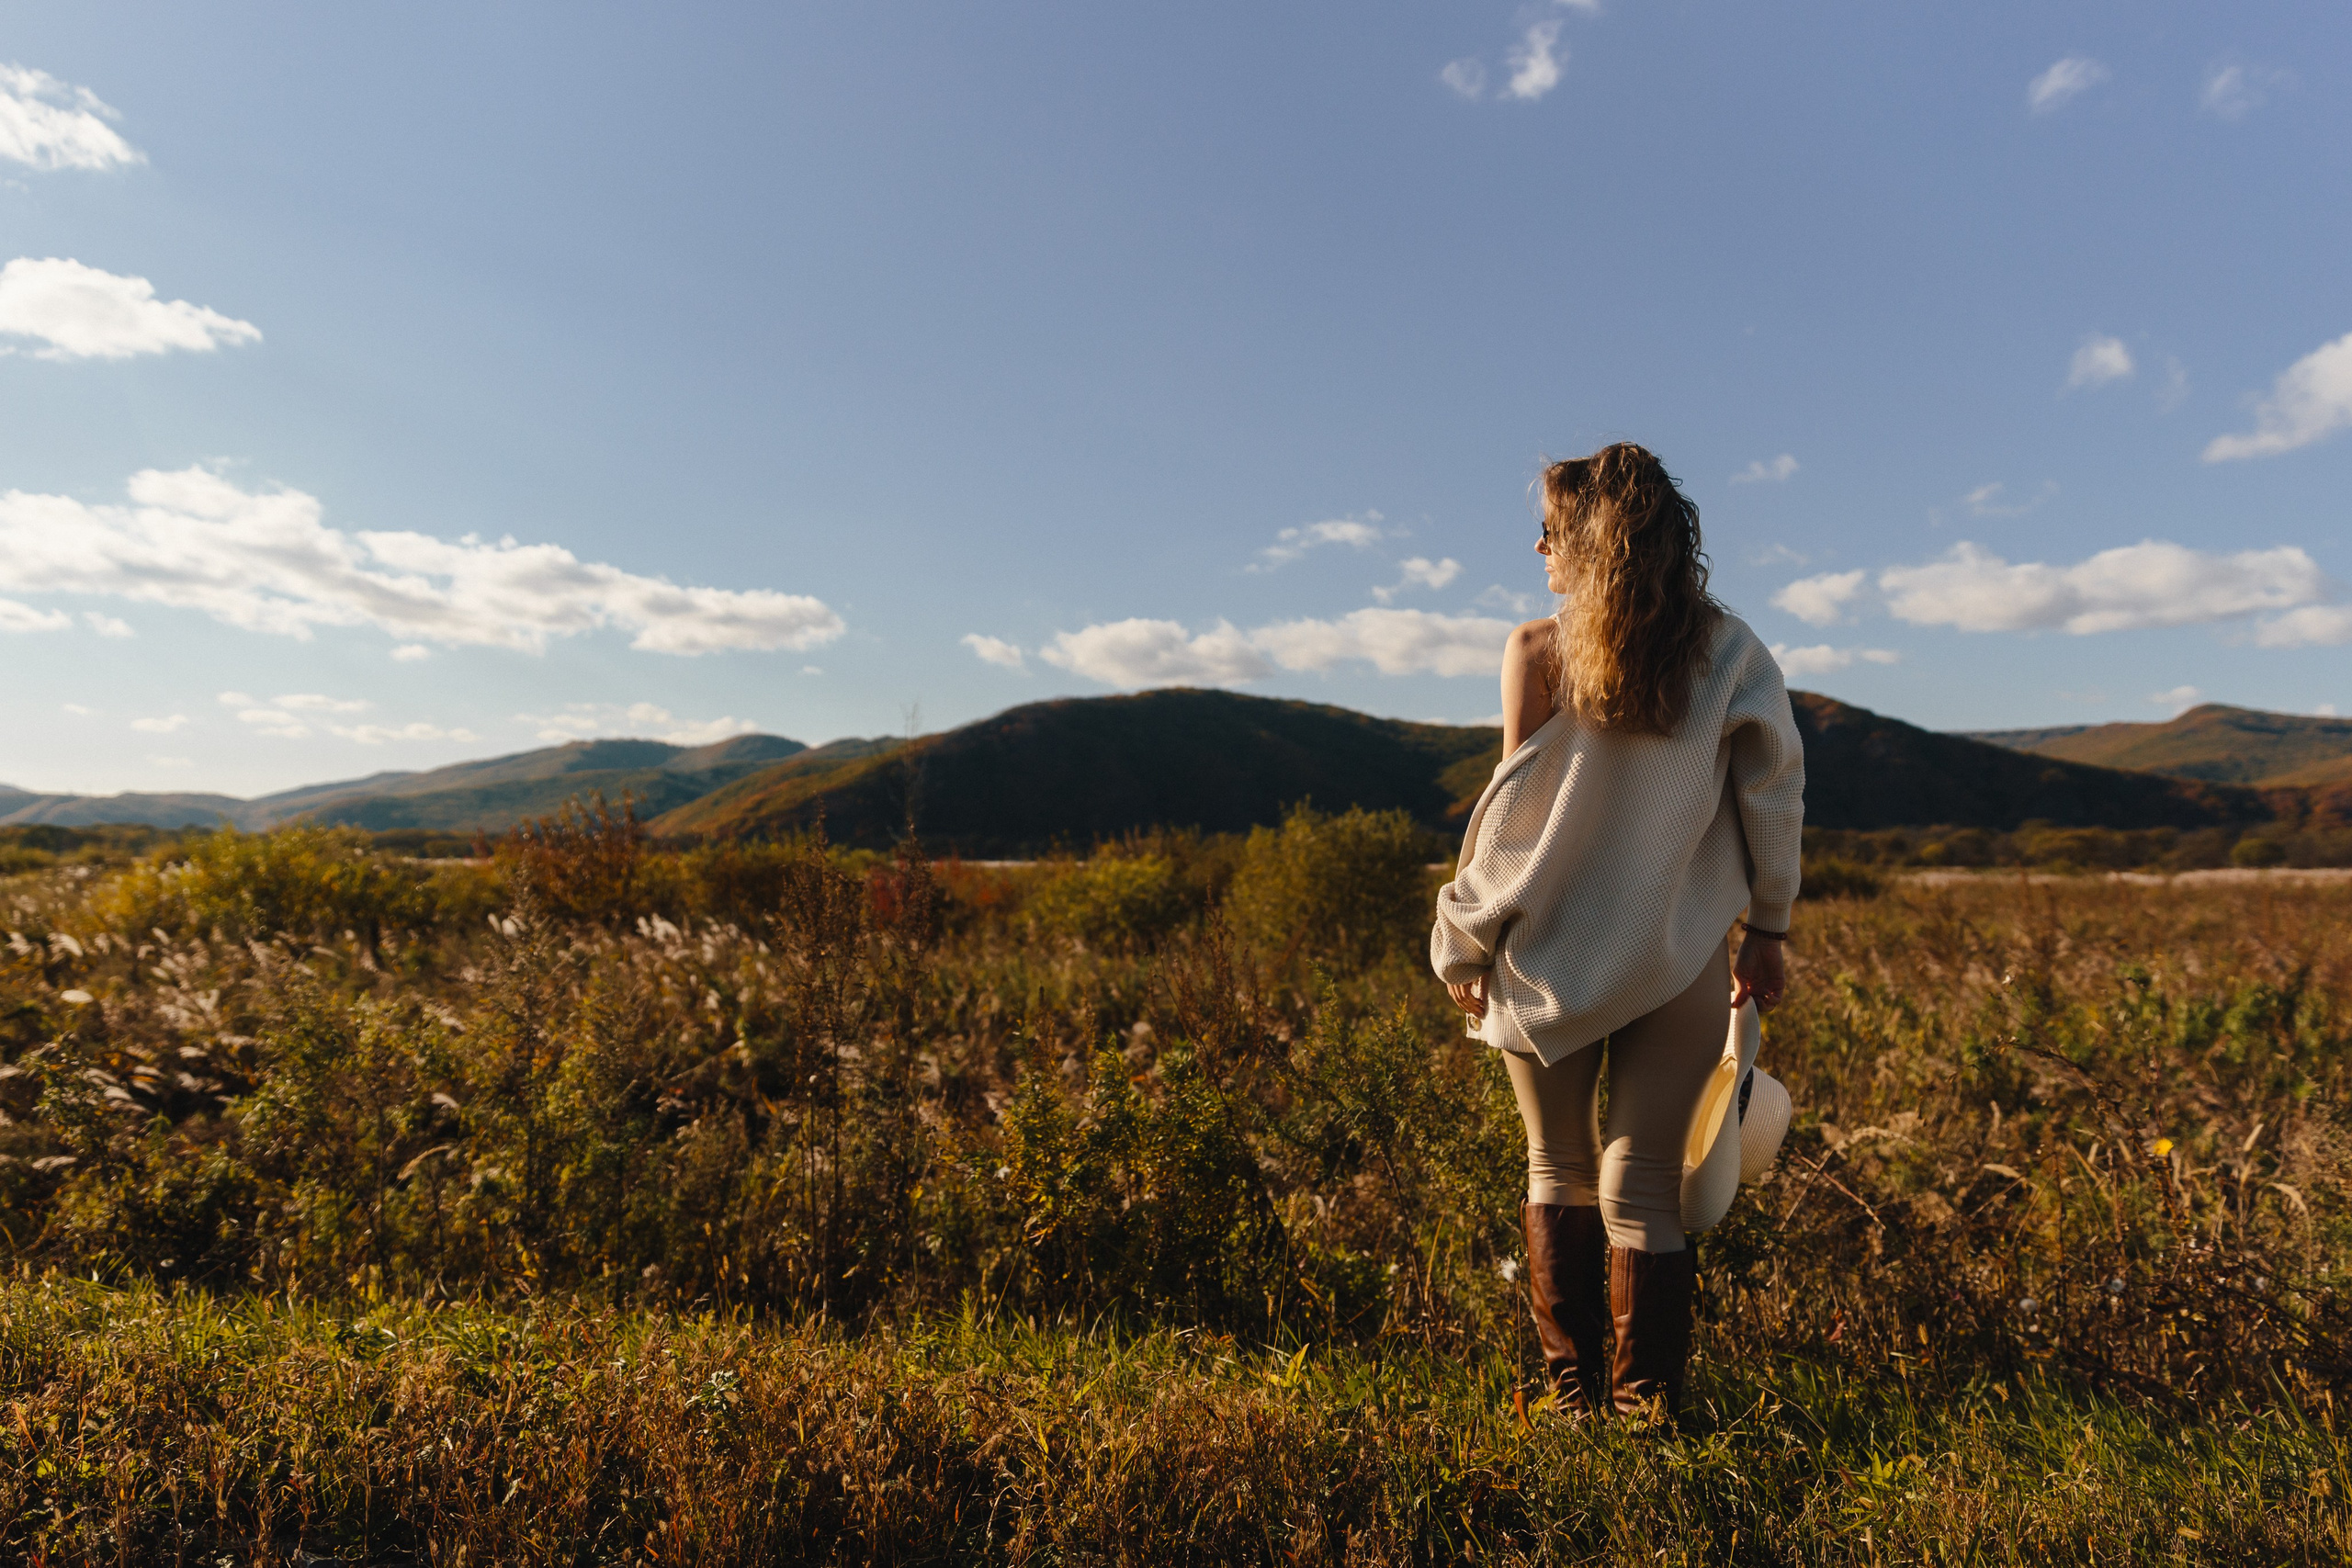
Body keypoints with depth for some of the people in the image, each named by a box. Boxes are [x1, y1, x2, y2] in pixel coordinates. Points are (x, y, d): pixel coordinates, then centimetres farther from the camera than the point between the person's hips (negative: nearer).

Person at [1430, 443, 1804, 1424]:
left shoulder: (1538, 652, -9)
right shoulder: (1728, 648, 0)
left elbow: (1515, 808, -8)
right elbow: (1774, 791, 3)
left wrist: (1465, 944, 1)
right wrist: (1767, 931, 13)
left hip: (1554, 953, -1)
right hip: (1685, 958, 2)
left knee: (1560, 1175, 16)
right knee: (1642, 1191, 9)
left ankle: (1576, 1396, 23)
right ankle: (1648, 1407, 15)